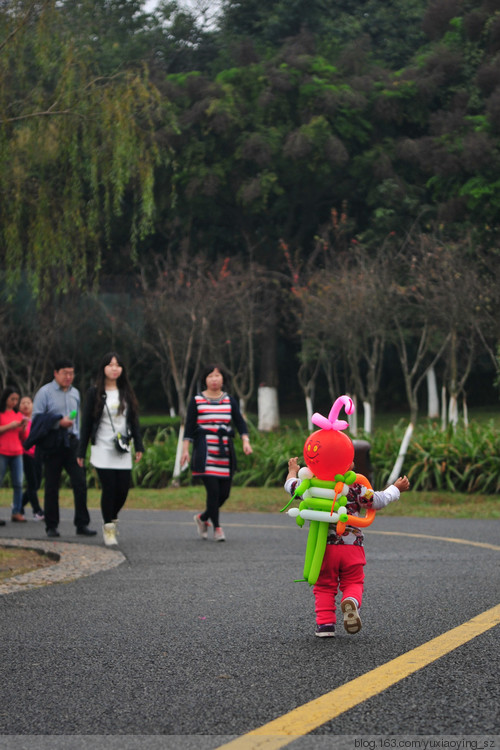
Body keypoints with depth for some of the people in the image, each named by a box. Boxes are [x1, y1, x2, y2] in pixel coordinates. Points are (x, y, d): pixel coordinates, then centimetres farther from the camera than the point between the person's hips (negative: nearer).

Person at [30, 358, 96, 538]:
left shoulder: (75, 393, 16)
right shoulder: (45, 392, -1)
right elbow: (37, 417, -7)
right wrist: (59, 422, -15)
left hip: (71, 442, 4)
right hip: (52, 443, -4)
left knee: (80, 482, -7)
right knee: (52, 486, 1)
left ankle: (82, 524, -2)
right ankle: (51, 526, 9)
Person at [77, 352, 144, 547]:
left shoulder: (126, 392, 11)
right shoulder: (94, 392, 1)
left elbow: (134, 421, 14)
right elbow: (86, 423, 1)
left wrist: (139, 446, 6)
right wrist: (81, 452, -1)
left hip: (122, 451, 3)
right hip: (102, 449, -3)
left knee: (123, 489, -2)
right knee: (109, 488, -8)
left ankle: (112, 518, 24)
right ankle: (108, 527, 4)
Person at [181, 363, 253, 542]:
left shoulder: (229, 400, 10)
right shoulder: (196, 401, 2)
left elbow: (240, 423, 4)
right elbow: (189, 427, 2)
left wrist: (246, 441, -12)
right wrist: (185, 450, -4)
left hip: (225, 452, 4)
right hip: (205, 452, -4)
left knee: (224, 492, 3)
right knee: (213, 490, -12)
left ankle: (203, 518, 28)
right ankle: (217, 527, 3)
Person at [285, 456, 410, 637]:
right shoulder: (355, 487, -4)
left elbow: (291, 486, 16)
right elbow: (378, 500, -1)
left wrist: (293, 470, 38)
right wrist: (396, 488, 16)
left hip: (324, 546, 1)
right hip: (352, 546, -1)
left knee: (324, 586, 12)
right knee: (353, 583, 10)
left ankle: (325, 623, 2)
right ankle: (352, 601, -23)